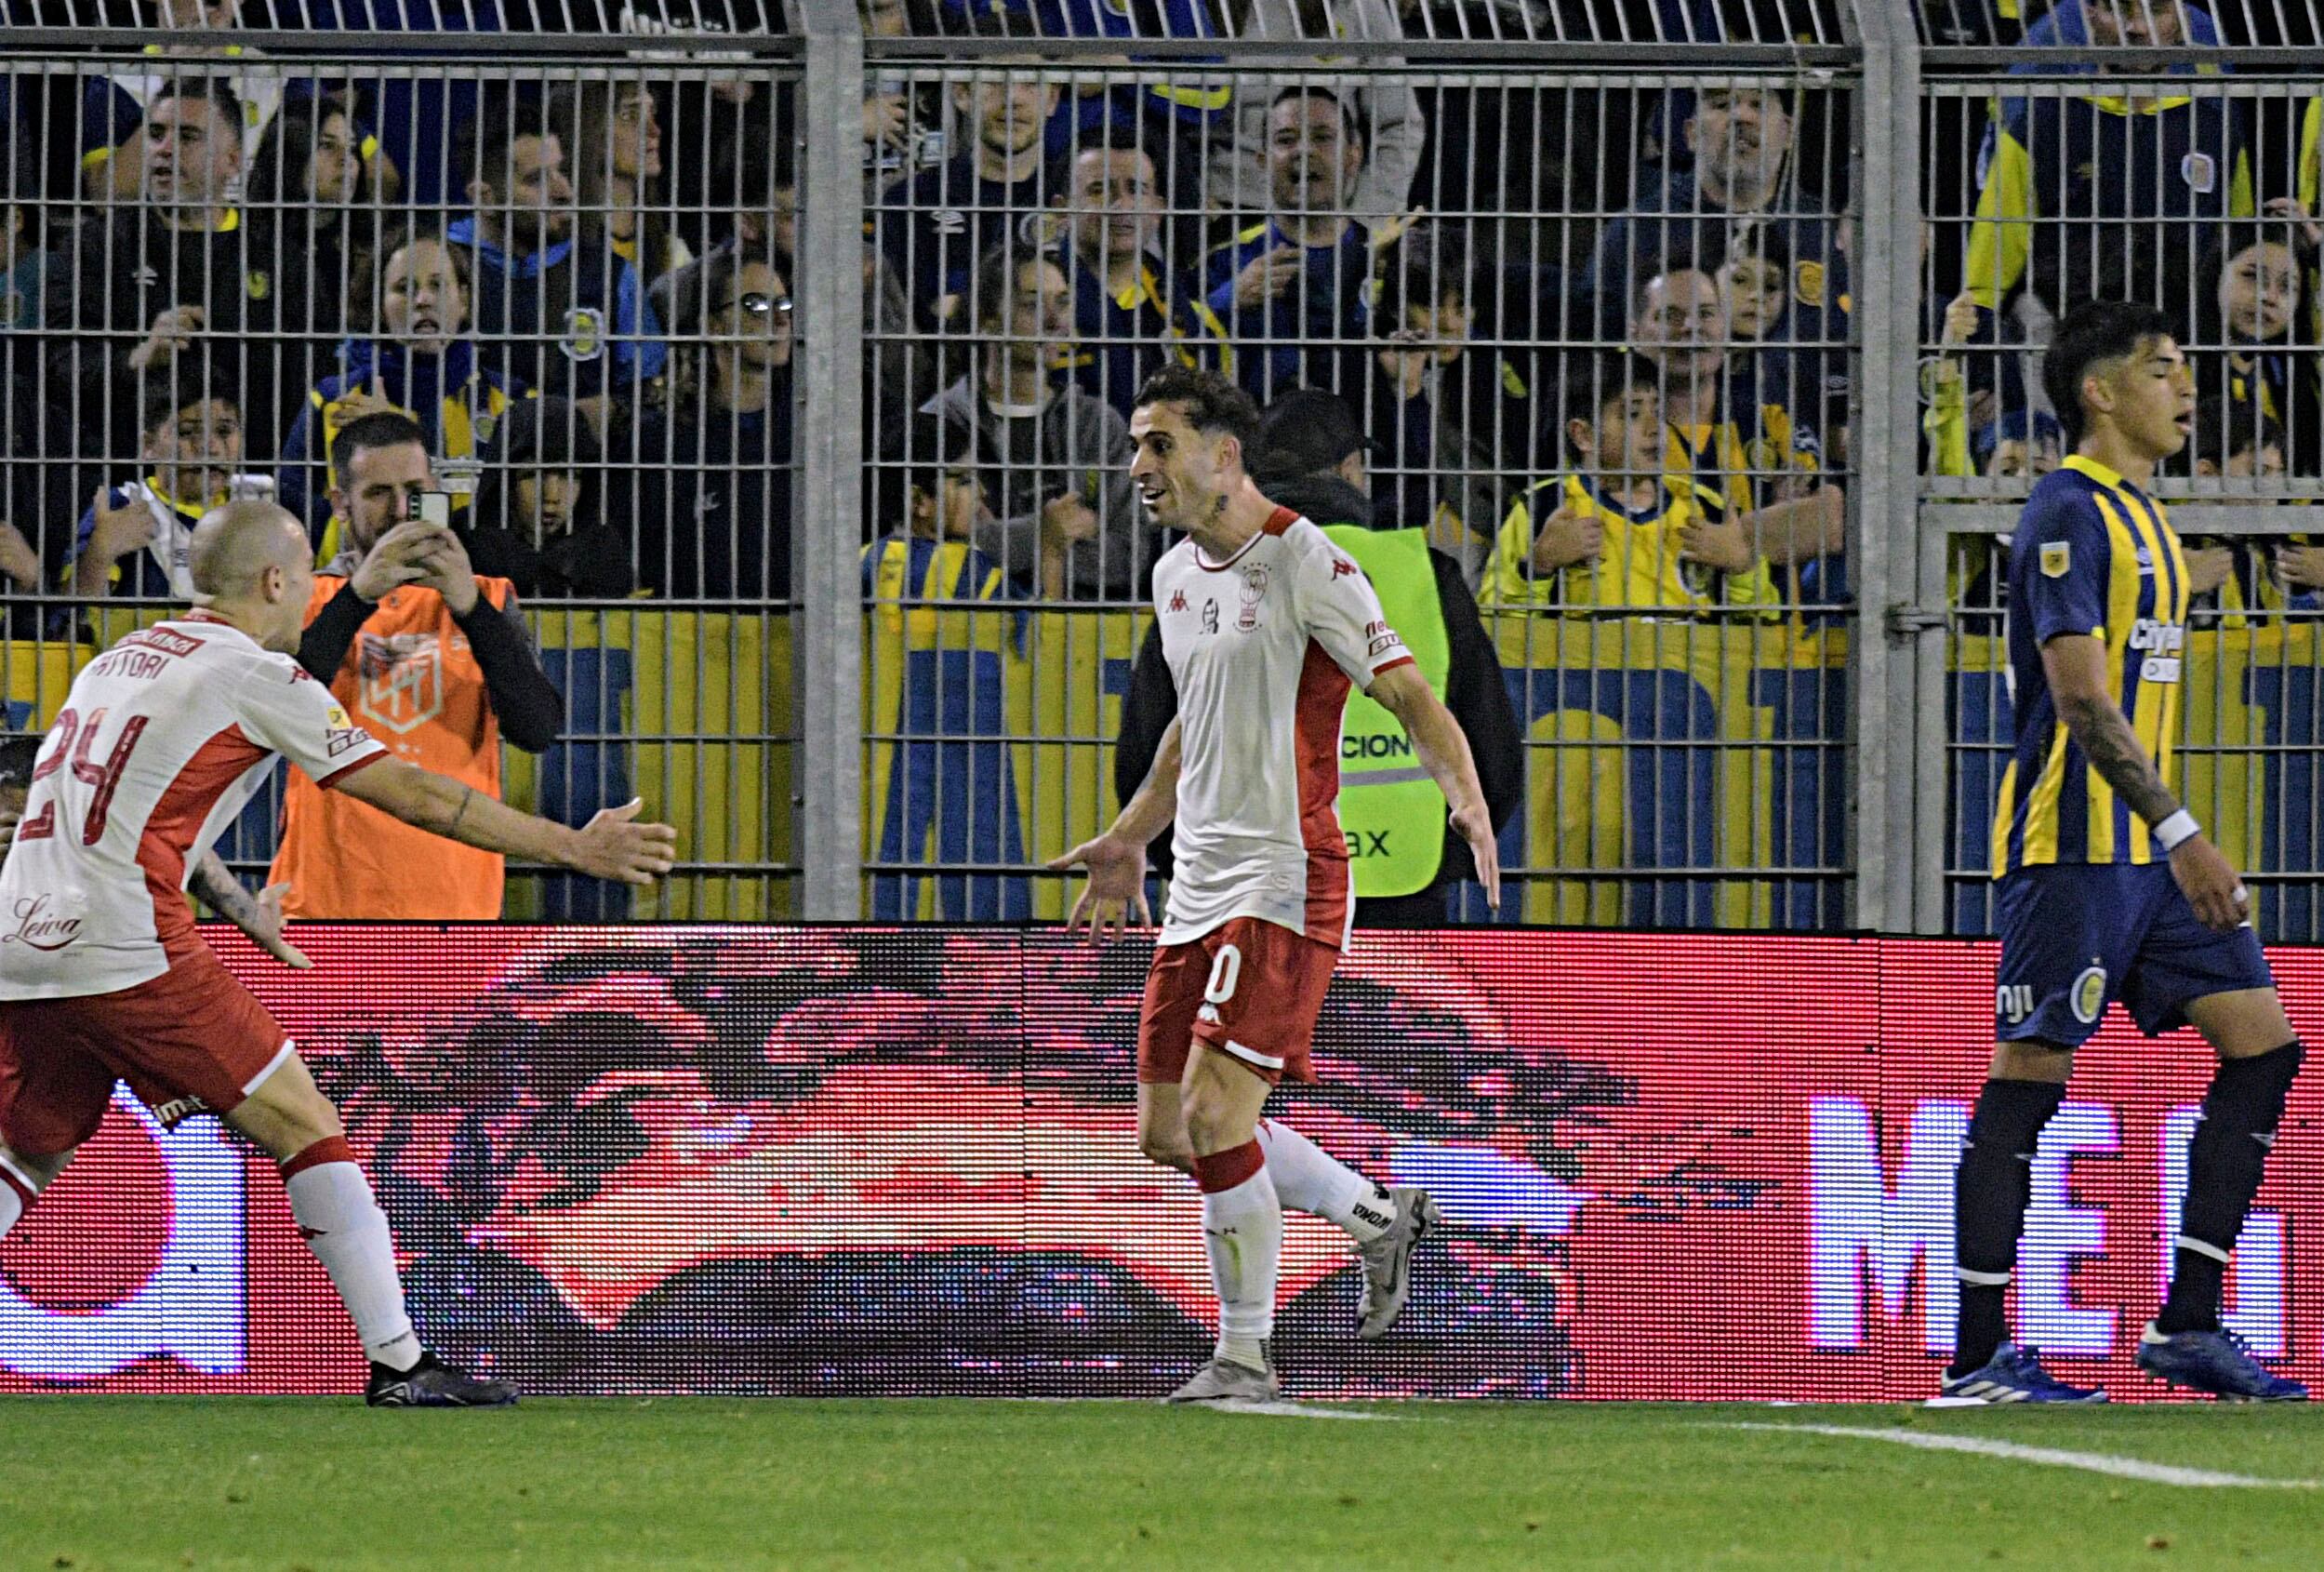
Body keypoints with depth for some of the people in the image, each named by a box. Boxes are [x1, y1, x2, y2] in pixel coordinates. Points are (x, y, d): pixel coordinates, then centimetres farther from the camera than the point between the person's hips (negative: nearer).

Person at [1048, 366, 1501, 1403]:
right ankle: (1377, 1218, 26)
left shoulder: (1302, 563, -11)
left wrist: (1467, 799, -29)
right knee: (1169, 1133, 7)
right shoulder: (1176, 576, 14)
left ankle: (1245, 1358, -5)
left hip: (1283, 881, -9)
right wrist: (1128, 840, 35)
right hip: (1199, 889, 9)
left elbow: (1408, 694, -13)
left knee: (1216, 1114, -17)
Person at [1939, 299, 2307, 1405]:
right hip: (2073, 846, -10)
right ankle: (1977, 1357, -2)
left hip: (2147, 851, 10)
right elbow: (2080, 697, -20)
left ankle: (2188, 1325, 4)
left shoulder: (2138, 515, 18)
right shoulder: (2069, 513, -12)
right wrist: (2179, 833, -25)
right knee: (2030, 1077, -6)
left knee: (2263, 1042, 3)